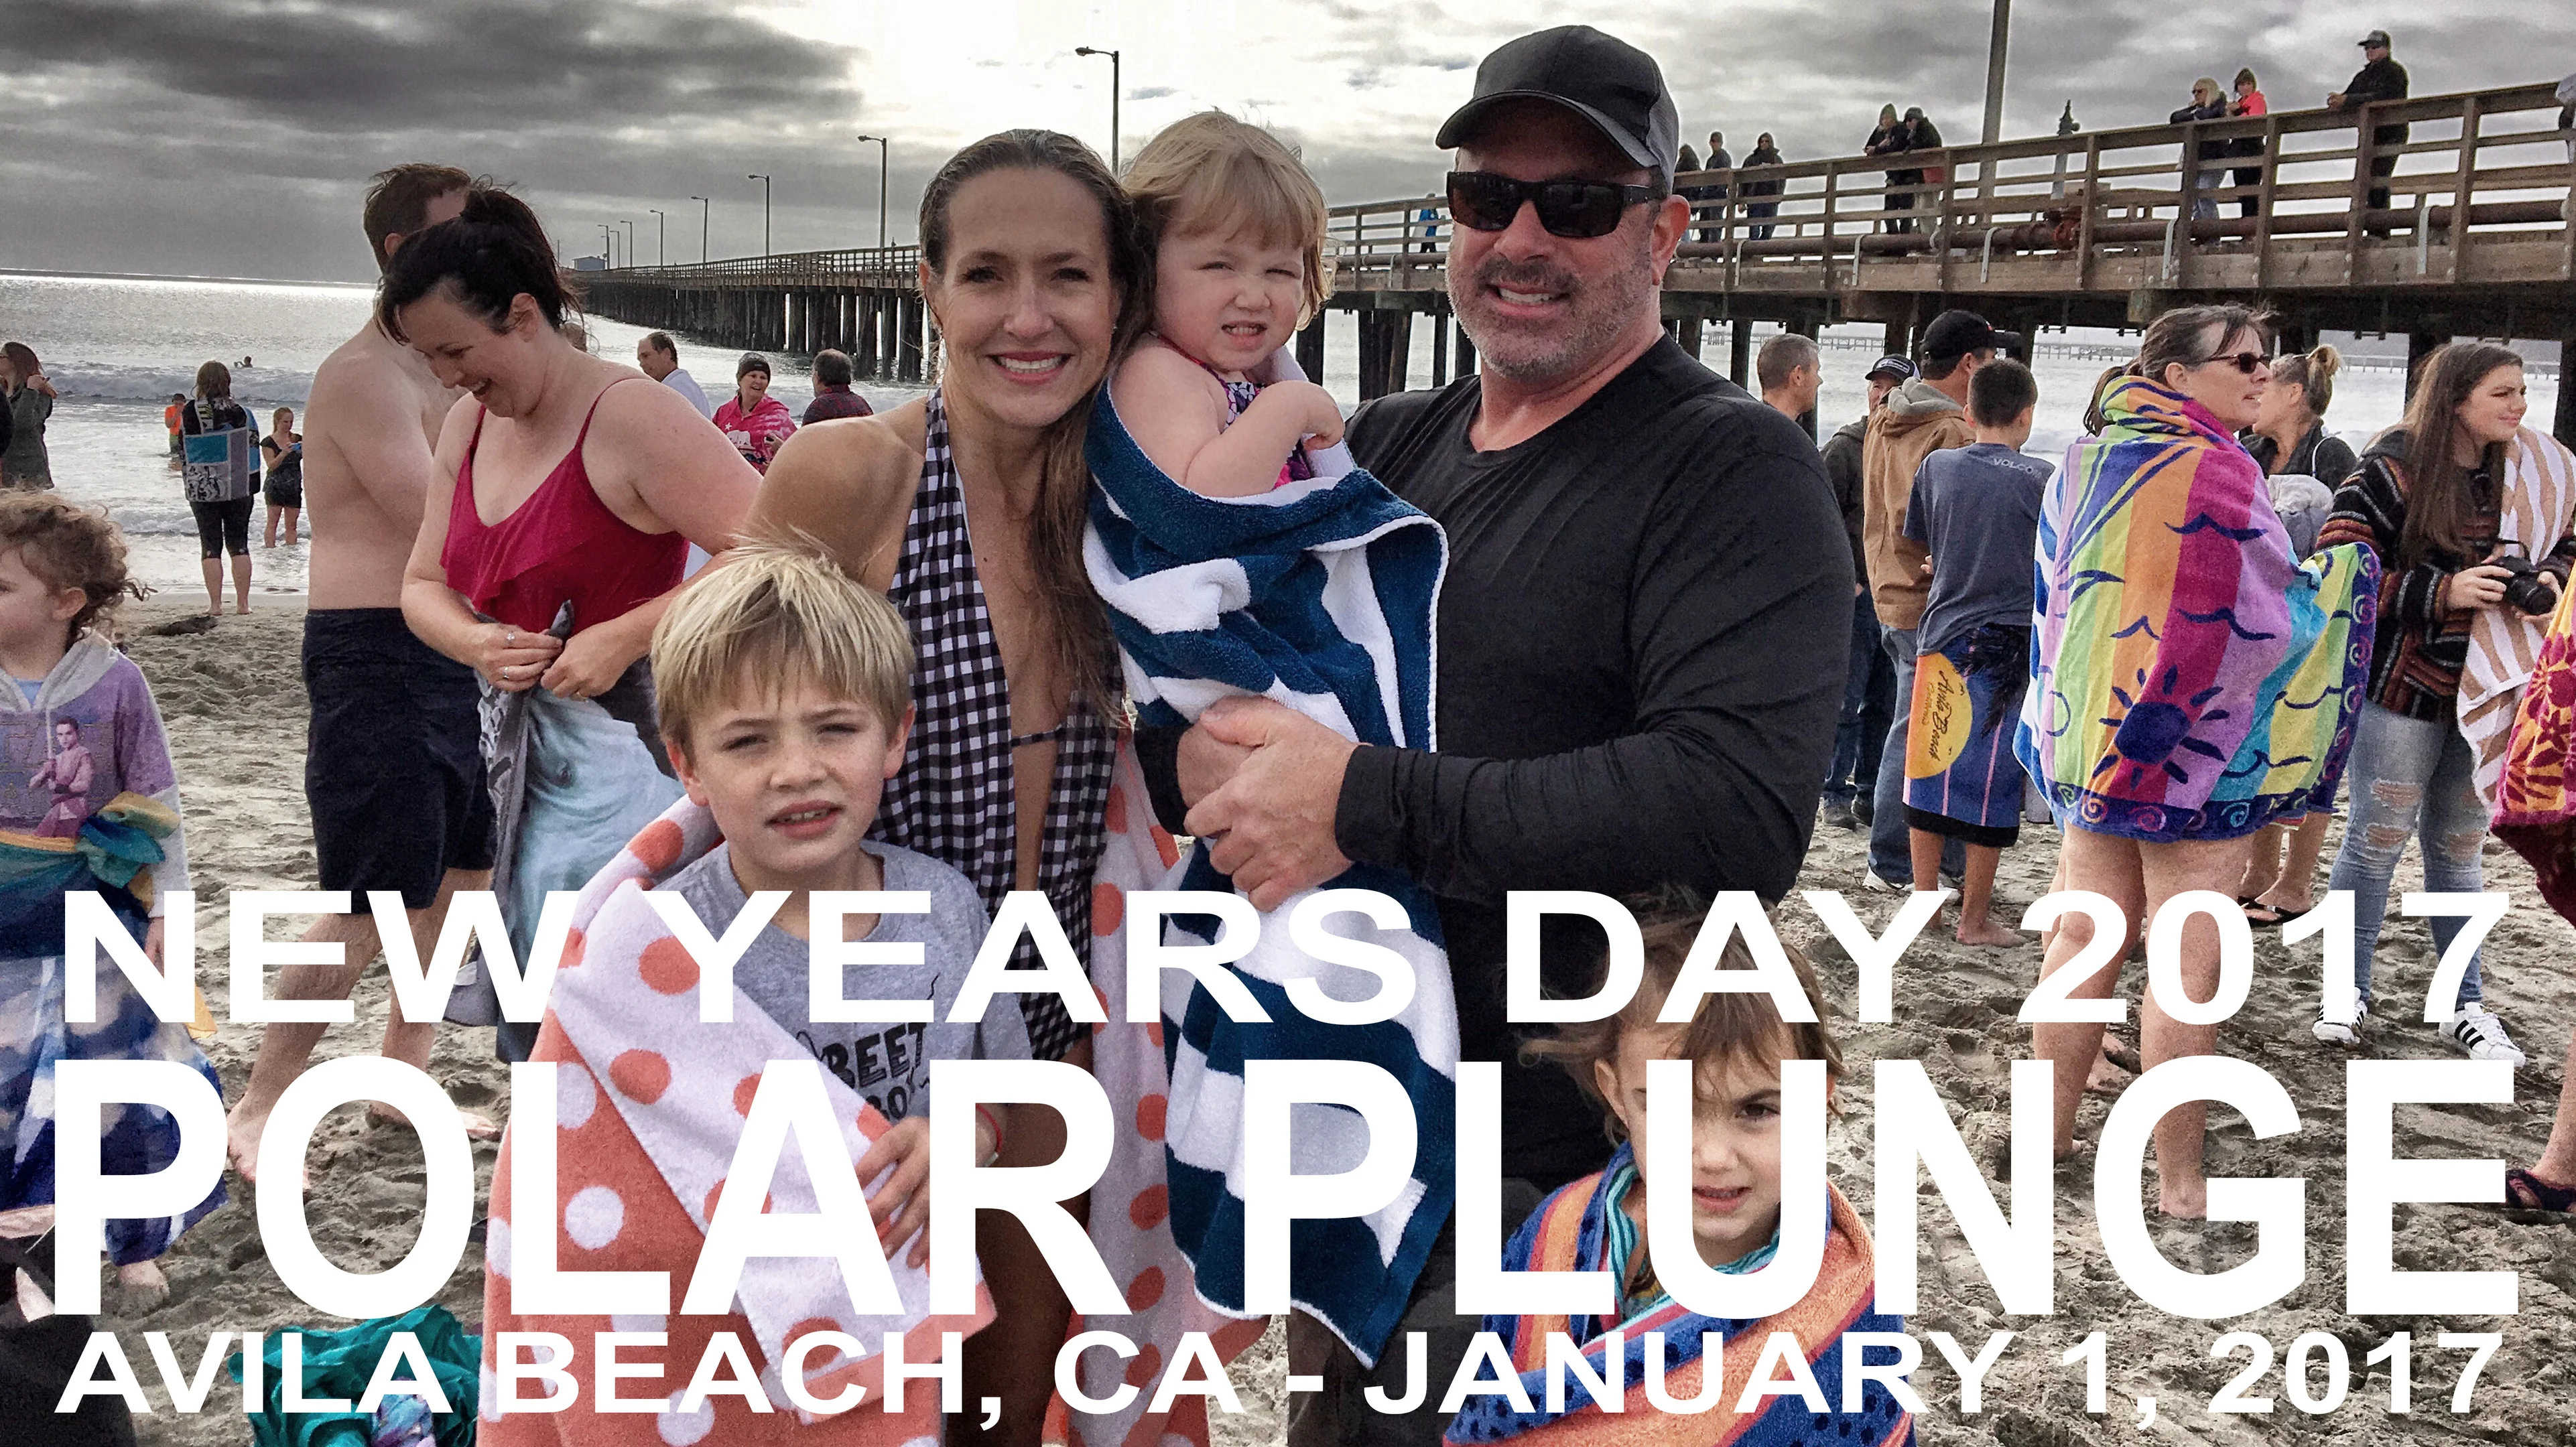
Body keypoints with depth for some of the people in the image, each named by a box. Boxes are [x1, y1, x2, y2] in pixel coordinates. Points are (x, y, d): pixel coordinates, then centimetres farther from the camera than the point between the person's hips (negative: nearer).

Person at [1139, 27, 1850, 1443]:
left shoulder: (1732, 470, -13)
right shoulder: (1385, 447, 7)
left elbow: (1740, 808, -28)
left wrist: (1369, 801, -28)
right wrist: (1204, 750, -17)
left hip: (1574, 1171, -6)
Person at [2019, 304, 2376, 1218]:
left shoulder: (2084, 464, 7)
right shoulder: (2214, 470, -15)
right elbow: (2272, 615, -11)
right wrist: (2346, 568, 5)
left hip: (2087, 735, 7)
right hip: (2198, 750, -7)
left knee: (2085, 939, 14)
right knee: (2189, 965, 0)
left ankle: (2052, 1130, 22)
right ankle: (2179, 1178, 6)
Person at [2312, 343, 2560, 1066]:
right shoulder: (2392, 470, -11)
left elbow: (2563, 546, 18)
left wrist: (2549, 581, -6)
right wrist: (2445, 592, -22)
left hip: (2486, 695, 5)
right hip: (2404, 689, -5)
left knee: (2460, 846, 14)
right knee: (2378, 838, 2)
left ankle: (2465, 1004, 23)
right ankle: (2349, 991, 16)